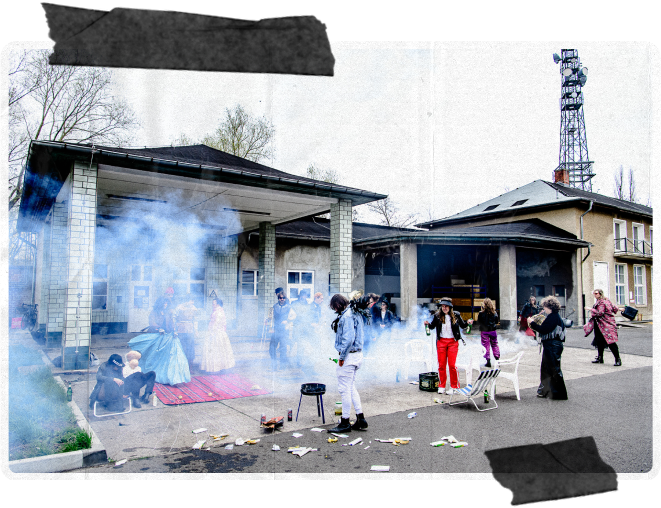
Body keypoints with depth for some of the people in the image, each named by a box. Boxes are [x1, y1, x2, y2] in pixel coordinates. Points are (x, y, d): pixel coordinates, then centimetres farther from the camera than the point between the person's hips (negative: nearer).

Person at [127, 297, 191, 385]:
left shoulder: (168, 313, 15)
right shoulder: (154, 313, 3)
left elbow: (172, 323, 8)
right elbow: (152, 323, -13)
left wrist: (174, 331, -9)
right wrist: (159, 329, -30)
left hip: (168, 336, 2)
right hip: (157, 337, -2)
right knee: (156, 357, 3)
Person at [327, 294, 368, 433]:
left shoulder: (347, 316, -17)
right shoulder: (354, 314, 14)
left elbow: (348, 338, -24)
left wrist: (342, 356, -18)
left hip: (349, 355, -11)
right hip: (357, 354, 11)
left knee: (344, 389, -2)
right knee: (351, 388, 18)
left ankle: (345, 423, 7)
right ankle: (361, 419, 21)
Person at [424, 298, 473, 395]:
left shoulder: (456, 315, -2)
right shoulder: (437, 315, 0)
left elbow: (462, 325, 12)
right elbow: (432, 326, 10)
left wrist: (467, 322, -8)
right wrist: (428, 324, -10)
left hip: (452, 342, -1)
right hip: (441, 342, 1)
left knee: (452, 364, -3)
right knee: (441, 364, 6)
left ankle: (454, 386, 9)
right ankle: (441, 386, 18)